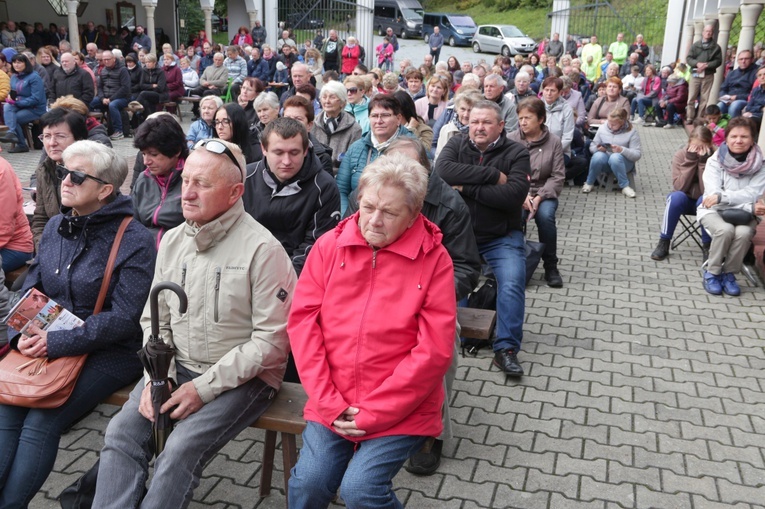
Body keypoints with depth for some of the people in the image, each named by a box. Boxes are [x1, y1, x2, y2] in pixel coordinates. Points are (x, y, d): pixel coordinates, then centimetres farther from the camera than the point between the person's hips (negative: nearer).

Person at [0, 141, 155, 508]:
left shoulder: (134, 240, -11)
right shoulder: (55, 227, 11)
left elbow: (124, 319, -16)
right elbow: (31, 288, 15)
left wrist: (56, 343, -20)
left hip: (108, 354, -5)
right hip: (47, 344, 6)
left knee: (40, 423, -21)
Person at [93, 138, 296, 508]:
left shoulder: (262, 249, -16)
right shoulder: (172, 241, 6)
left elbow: (272, 340, -17)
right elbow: (155, 320, 10)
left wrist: (204, 387, -18)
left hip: (241, 377, -6)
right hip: (179, 368, 6)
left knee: (180, 450, -23)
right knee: (121, 433, -13)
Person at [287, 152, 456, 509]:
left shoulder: (434, 259, -7)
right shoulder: (330, 245, 2)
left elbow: (434, 350, -12)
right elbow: (303, 321, -2)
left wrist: (371, 414, -13)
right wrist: (328, 402, -9)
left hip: (399, 411, -2)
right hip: (332, 405, 3)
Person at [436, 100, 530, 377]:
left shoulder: (516, 153, -1)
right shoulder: (457, 144, 5)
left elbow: (514, 195, -18)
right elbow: (442, 171, -18)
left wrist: (466, 188, -17)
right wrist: (493, 175, -19)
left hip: (501, 238, -1)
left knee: (512, 284, -22)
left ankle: (506, 349, -10)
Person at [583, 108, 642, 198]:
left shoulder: (631, 132, -4)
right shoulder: (602, 128, 3)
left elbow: (637, 154, -9)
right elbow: (592, 146, 8)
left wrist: (622, 150, -26)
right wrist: (597, 148, -17)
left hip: (623, 162, -2)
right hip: (604, 161, 2)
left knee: (615, 157, -38)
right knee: (597, 156, -34)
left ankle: (625, 186, -25)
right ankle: (589, 183, -13)